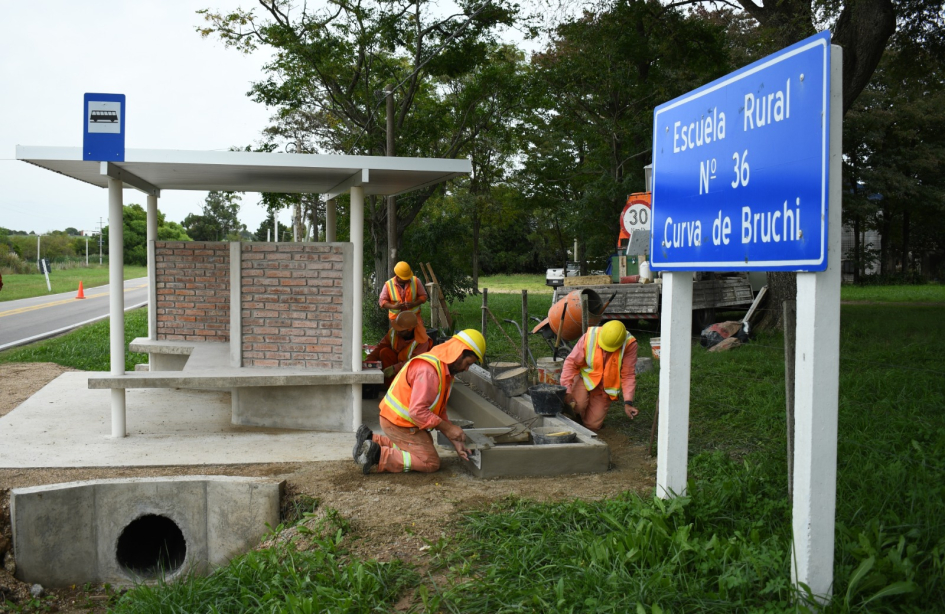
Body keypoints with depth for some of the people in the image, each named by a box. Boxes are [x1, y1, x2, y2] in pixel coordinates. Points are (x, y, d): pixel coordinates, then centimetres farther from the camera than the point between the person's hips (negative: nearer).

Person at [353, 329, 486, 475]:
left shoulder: (445, 369, 7)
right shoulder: (428, 369, -26)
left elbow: (439, 410, 11)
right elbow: (418, 411, -30)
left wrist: (455, 441, 5)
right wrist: (448, 428, -22)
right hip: (400, 423, -10)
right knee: (431, 464, -5)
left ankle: (372, 440, 17)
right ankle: (378, 456, -11)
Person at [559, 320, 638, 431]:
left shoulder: (629, 344, -24)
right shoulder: (589, 337, -25)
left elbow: (628, 376, -17)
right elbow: (571, 363, -18)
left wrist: (628, 403, -25)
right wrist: (567, 392, -25)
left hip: (605, 388, 1)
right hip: (585, 377, -1)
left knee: (592, 425, -2)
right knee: (578, 404, -30)